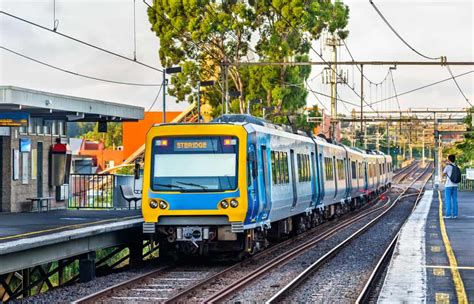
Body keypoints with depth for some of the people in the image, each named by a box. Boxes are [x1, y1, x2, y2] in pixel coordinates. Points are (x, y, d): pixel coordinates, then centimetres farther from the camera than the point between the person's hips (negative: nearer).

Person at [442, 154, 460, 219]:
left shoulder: (448, 167, -11)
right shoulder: (456, 167, 8)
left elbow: (443, 174, -1)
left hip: (448, 185, -6)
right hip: (455, 185, 6)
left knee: (448, 200, -2)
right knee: (454, 200, 6)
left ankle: (448, 214, -4)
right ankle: (454, 214, 5)